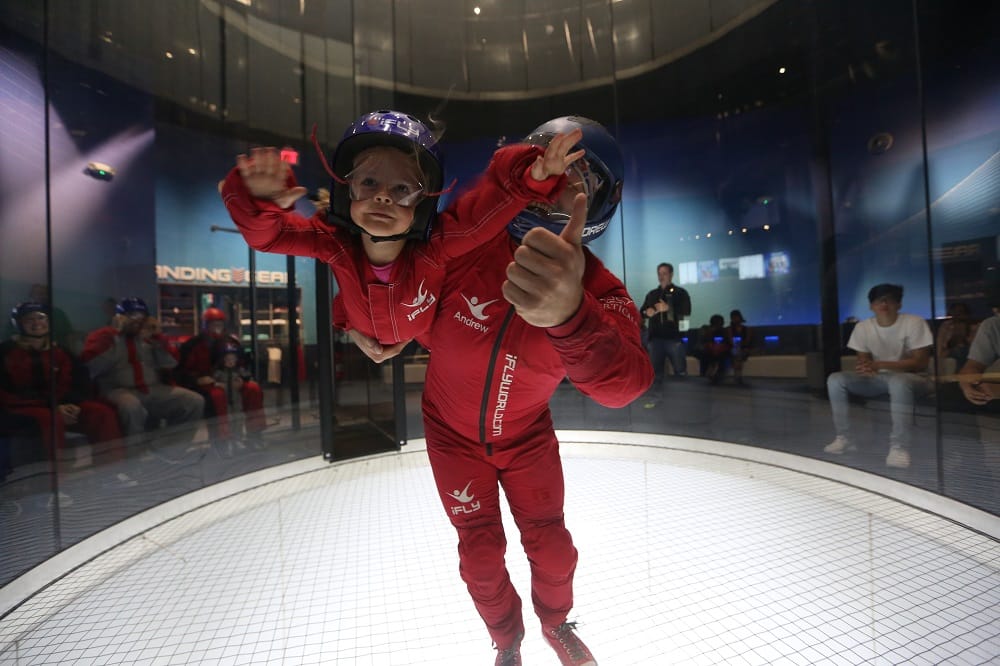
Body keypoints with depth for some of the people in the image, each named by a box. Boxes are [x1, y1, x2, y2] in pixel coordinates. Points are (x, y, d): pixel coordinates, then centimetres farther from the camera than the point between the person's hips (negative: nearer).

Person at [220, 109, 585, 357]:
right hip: (361, 335, 1)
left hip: (425, 340, -1)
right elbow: (265, 232, -35)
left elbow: (496, 193, -48)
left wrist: (532, 175, -68)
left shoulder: (434, 247, -43)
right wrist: (261, 199, -58)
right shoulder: (334, 243, -36)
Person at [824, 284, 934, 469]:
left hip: (912, 378, -4)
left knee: (898, 382, -40)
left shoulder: (914, 323, -12)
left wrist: (879, 365, -28)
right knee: (835, 379, -19)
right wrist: (866, 368, -22)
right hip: (879, 378, 4)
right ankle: (844, 438, -11)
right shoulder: (863, 327, -2)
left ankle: (899, 447, -30)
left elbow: (921, 363, -17)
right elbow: (863, 360, 4)